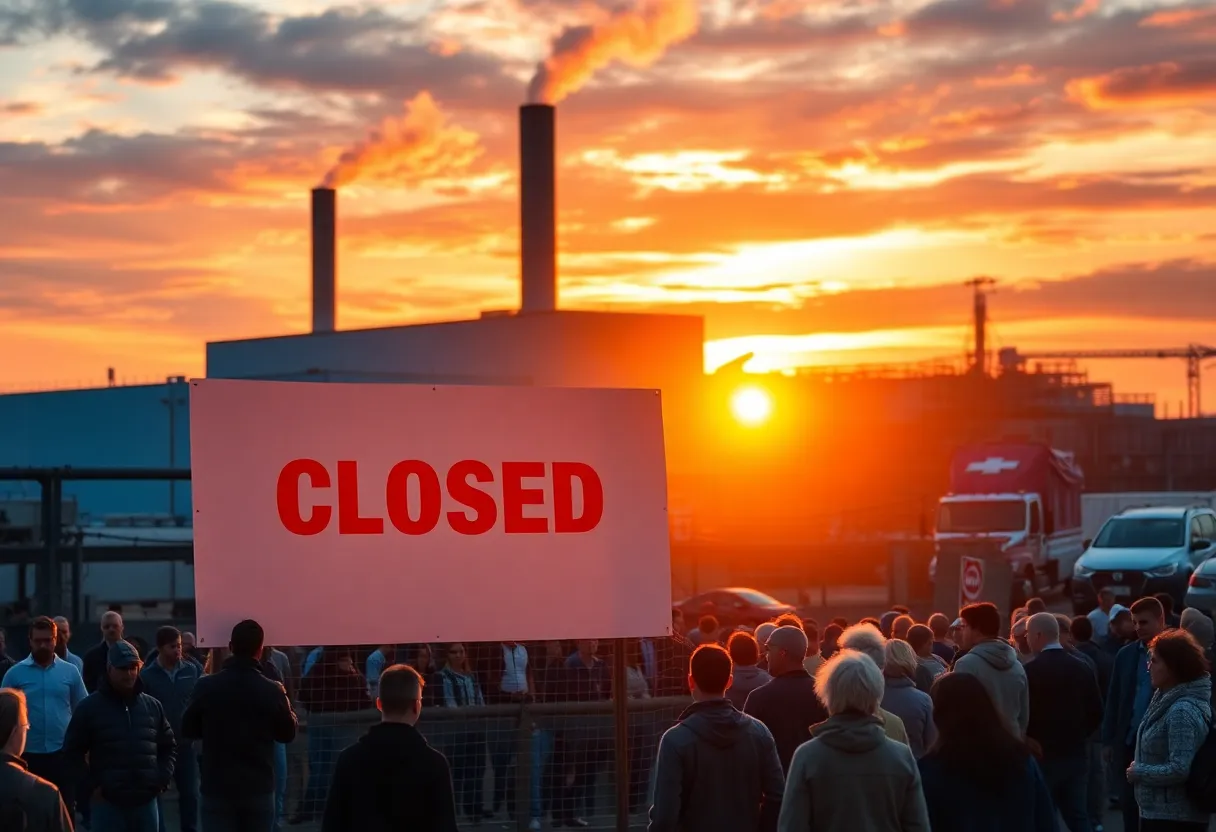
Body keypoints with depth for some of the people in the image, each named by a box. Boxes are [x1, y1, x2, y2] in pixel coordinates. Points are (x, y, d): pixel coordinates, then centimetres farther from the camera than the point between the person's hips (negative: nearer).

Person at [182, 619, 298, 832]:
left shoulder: (206, 687, -7)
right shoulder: (271, 691, -7)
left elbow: (188, 730, 5)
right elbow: (287, 733, 6)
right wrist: (286, 706, 22)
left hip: (217, 787, 0)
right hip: (258, 788, 0)